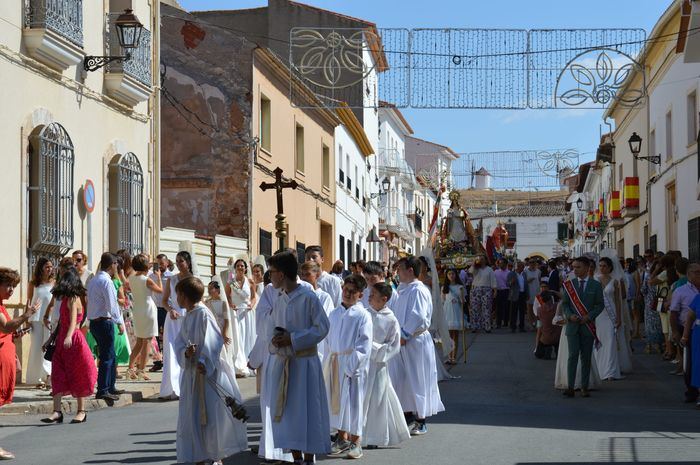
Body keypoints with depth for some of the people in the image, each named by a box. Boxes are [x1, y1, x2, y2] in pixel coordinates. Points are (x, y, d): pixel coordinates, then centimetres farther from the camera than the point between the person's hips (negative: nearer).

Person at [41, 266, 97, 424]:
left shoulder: (73, 299, -12)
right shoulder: (66, 299, 12)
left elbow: (73, 320, -27)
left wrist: (69, 337, -42)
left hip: (74, 340, -8)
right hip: (62, 340, 8)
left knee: (78, 376, 1)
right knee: (58, 376, 0)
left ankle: (81, 411, 10)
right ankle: (57, 411, -3)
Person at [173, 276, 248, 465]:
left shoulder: (203, 314, -13)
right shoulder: (187, 317, 12)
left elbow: (213, 341, -19)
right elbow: (179, 342, 8)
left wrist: (204, 362, -28)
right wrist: (186, 353, -13)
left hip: (208, 372, -8)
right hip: (191, 372, 8)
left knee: (212, 416, -4)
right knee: (193, 418, 10)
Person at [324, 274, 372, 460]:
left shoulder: (363, 316, -7)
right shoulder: (334, 314, 10)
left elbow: (364, 346, -11)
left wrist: (350, 366, -16)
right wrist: (327, 364, 8)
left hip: (353, 365, -5)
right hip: (334, 364, 6)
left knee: (353, 401, -1)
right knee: (336, 399, 11)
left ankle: (356, 442, 8)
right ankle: (342, 438, 23)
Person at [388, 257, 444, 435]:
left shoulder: (417, 291, -16)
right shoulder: (404, 290, 14)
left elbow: (418, 317, -23)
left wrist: (404, 335, -18)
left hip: (415, 343, -9)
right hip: (403, 342, 9)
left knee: (416, 380, -2)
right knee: (402, 380, 13)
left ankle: (421, 422, 6)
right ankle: (408, 415, 22)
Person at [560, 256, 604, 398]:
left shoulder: (596, 285, 3)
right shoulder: (569, 285, 6)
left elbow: (600, 305, 2)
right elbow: (564, 304, 8)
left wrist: (588, 317, -12)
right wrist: (570, 316, -11)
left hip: (588, 326, 0)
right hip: (572, 326, 0)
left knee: (586, 358, 4)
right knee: (573, 356, -8)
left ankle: (584, 387, 10)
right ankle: (570, 387, -10)